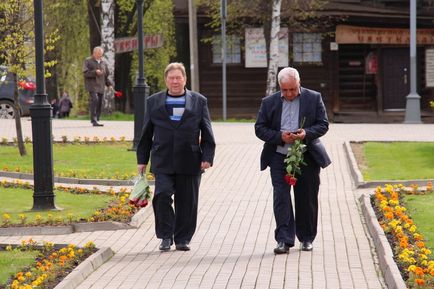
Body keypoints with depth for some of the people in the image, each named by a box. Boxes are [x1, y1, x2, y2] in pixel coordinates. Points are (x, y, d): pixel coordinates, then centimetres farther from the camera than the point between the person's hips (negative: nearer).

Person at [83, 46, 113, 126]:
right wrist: (95, 72, -19)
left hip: (101, 86, 6)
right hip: (92, 85, -6)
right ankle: (94, 120, -23)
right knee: (94, 100, -21)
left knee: (99, 103, 5)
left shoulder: (103, 63, 20)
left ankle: (96, 120, 14)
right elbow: (85, 72, -8)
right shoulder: (88, 61, 3)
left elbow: (106, 75, 24)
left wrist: (109, 84, 10)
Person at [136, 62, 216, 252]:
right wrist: (142, 160, 9)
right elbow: (146, 133, 13)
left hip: (189, 162, 0)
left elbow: (207, 133, 7)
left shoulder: (199, 101, 9)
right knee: (162, 195, -14)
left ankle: (182, 239, 15)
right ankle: (166, 237, -1)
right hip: (163, 162, 0)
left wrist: (207, 157, -3)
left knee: (187, 201, 3)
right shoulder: (154, 102, 11)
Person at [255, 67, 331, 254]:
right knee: (281, 197, -9)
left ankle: (306, 238, 23)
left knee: (307, 199, 8)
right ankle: (284, 240, -11)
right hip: (279, 157, 0)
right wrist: (280, 136, -15)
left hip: (307, 157, 0)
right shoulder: (269, 102, 3)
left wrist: (307, 134, -18)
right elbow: (260, 128, 2)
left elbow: (323, 125, 1)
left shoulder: (314, 98, 2)